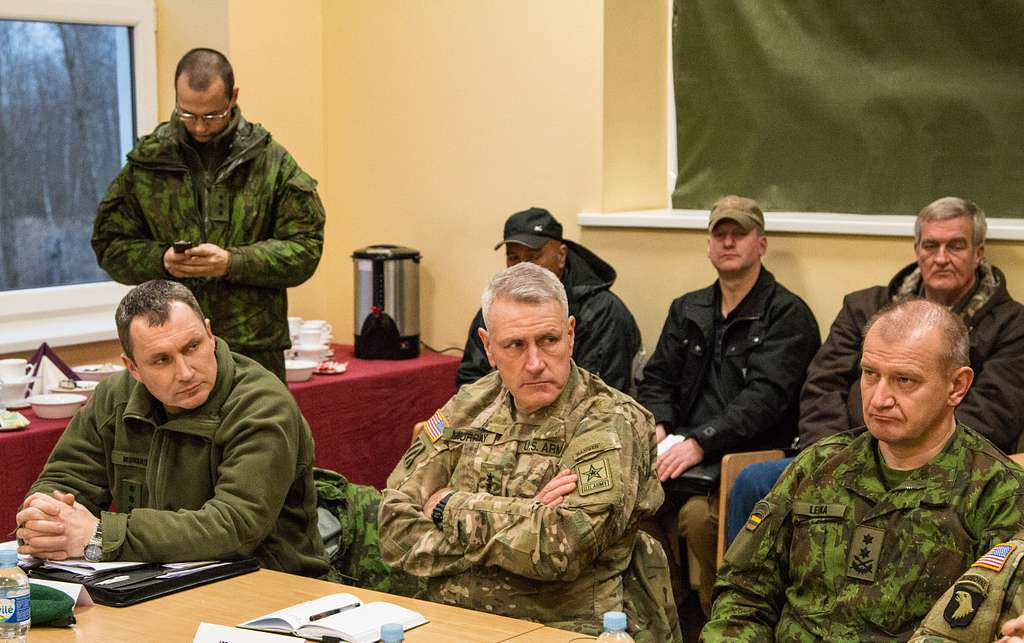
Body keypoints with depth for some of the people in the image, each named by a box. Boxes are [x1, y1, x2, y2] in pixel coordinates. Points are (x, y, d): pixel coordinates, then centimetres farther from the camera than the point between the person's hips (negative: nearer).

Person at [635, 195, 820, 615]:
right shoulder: (687, 311, 19)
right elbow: (658, 380, 18)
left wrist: (700, 443, -25)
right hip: (682, 450, 6)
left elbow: (765, 396, -15)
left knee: (698, 513, -34)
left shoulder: (788, 315, -2)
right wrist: (656, 426, -5)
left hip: (753, 455, -5)